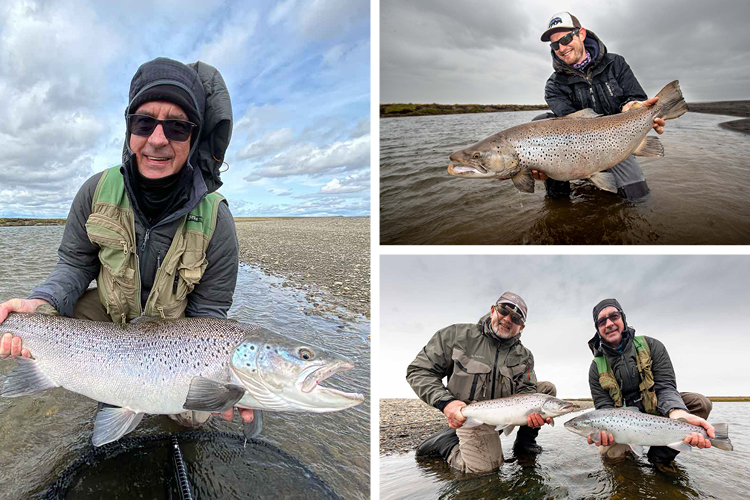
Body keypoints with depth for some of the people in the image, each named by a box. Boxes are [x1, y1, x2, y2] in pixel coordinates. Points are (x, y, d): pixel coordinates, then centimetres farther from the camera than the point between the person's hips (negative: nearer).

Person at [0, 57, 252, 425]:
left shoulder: (215, 221, -26)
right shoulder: (98, 191, -18)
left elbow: (208, 311, -18)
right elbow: (74, 263, -7)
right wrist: (43, 303, -30)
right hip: (109, 312, 3)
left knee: (192, 415, -10)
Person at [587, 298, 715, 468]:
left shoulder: (652, 347, -6)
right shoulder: (597, 368, -6)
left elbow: (665, 387, -15)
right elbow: (604, 406, -11)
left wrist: (678, 413, -38)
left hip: (656, 412, 1)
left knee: (700, 402, -21)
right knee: (609, 452, -27)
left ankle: (660, 456, -15)